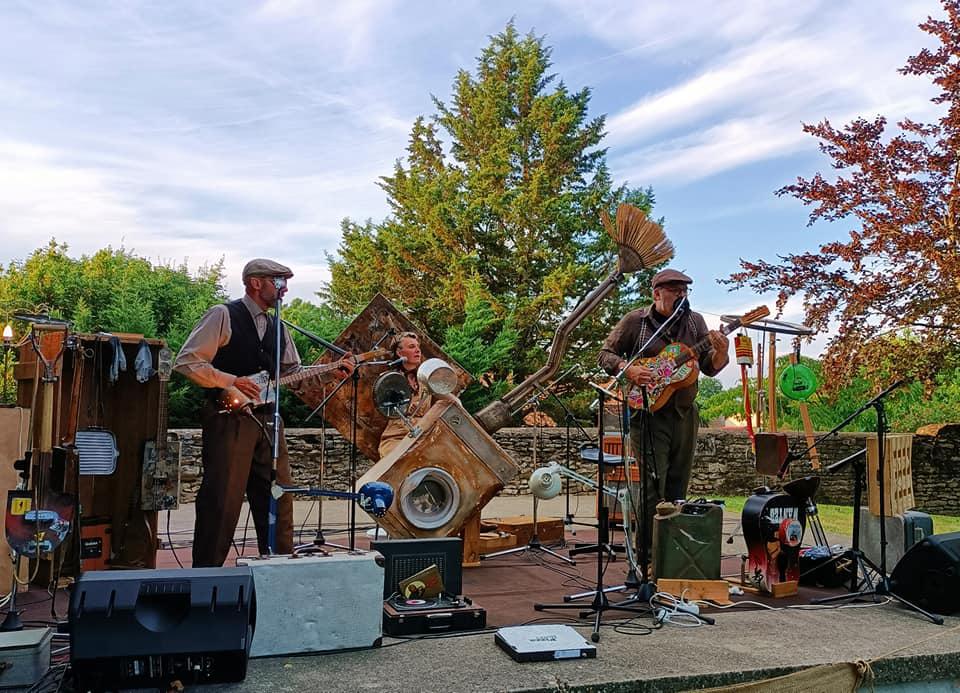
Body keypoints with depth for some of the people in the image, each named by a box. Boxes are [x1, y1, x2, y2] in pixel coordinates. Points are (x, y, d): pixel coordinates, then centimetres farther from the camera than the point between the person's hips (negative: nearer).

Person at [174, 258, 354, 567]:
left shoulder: (277, 328, 18)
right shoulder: (224, 315, -4)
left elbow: (294, 374, 19)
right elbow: (186, 362, -9)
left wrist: (331, 372, 5)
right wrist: (231, 381, -15)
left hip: (267, 420, 7)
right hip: (229, 419, -7)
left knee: (278, 500, 9)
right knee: (222, 502, -5)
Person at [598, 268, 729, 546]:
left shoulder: (695, 321, 9)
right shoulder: (635, 321, -2)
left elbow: (710, 367, 7)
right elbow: (605, 355, 2)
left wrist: (721, 353, -15)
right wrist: (628, 369, -18)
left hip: (685, 415, 5)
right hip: (647, 412, -4)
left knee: (677, 489, 11)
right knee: (653, 488, -8)